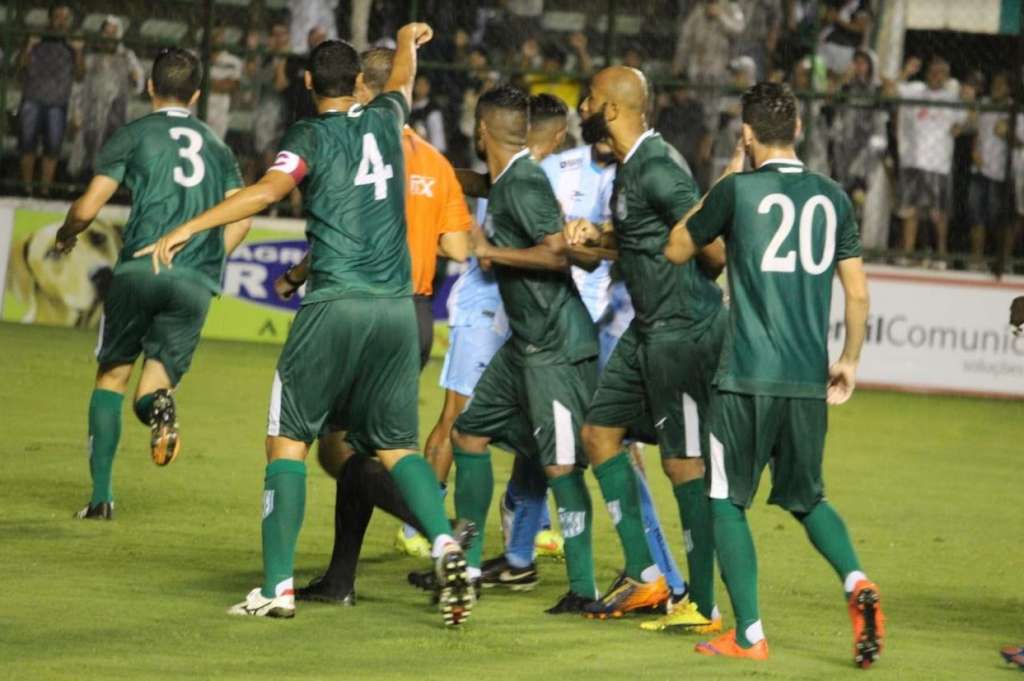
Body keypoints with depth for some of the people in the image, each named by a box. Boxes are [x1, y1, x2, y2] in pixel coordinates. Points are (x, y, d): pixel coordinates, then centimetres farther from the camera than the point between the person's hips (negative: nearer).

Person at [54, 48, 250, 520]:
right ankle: (159, 401, -29)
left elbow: (88, 208, 3)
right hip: (196, 285, 2)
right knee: (151, 391, 10)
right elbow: (240, 220, 14)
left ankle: (101, 495, 6)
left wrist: (65, 235, 23)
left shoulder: (133, 135, 8)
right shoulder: (217, 146, 20)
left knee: (112, 376, 13)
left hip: (140, 269, -2)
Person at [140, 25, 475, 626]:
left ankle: (278, 587, -2)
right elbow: (404, 80, 36)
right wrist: (407, 41, 57)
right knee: (397, 446, 12)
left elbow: (268, 191, -19)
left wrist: (189, 227, -21)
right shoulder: (385, 121, 13)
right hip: (398, 307, 4)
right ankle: (445, 543, -13)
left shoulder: (311, 136, -2)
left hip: (336, 305, -4)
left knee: (288, 441, 4)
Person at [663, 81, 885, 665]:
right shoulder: (834, 198, 7)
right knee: (807, 499, 20)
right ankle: (857, 583, -4)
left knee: (727, 501, 8)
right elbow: (859, 293, 9)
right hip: (810, 380, 4)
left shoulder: (739, 190, -6)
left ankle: (749, 635, 2)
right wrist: (849, 361, 23)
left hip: (748, 377, -4)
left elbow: (677, 249, 9)